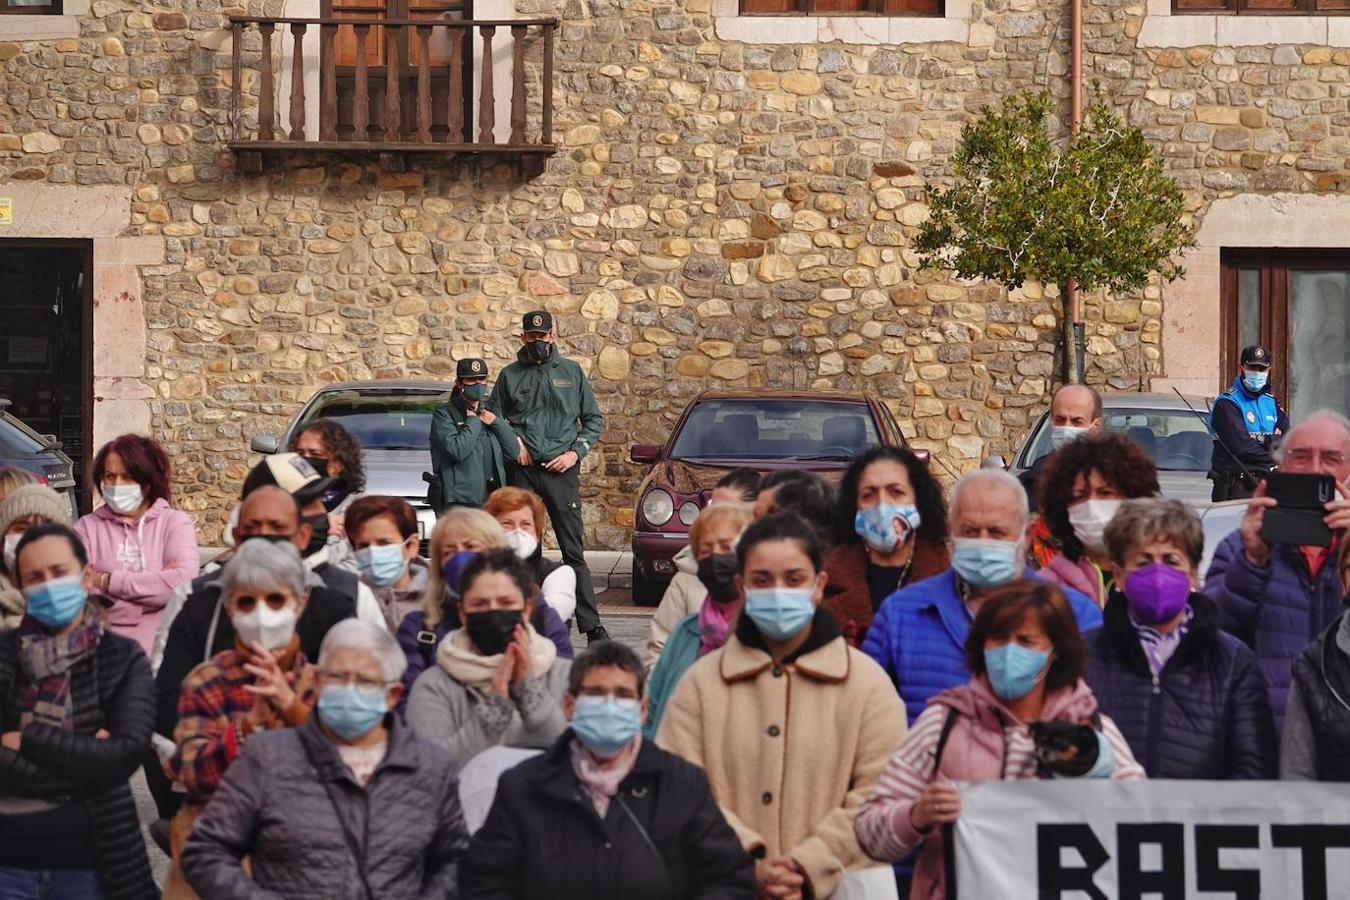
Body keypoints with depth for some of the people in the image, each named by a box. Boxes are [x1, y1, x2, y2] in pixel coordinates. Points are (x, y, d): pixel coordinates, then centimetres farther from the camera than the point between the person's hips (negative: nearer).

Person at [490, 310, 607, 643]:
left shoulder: (571, 372, 10)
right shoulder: (510, 375, 11)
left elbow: (594, 419, 13)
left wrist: (576, 452, -1)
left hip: (560, 469, -1)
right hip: (521, 471, 1)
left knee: (573, 550, -5)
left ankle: (591, 625, -6)